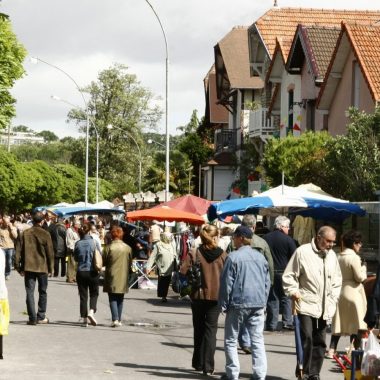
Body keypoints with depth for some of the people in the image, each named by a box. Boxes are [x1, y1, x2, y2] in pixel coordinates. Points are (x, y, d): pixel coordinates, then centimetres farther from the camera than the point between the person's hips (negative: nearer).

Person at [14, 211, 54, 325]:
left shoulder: (25, 233, -1)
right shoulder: (45, 234, -7)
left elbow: (19, 250, 1)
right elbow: (50, 253, -4)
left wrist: (19, 267, 9)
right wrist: (50, 269, 6)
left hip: (28, 267, 1)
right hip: (42, 267, -1)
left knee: (30, 292, 4)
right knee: (42, 292, 13)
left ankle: (32, 318, -1)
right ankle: (41, 317, 13)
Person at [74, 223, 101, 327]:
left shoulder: (78, 244, -5)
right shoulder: (95, 242, -9)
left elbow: (76, 258, 6)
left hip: (81, 272, 1)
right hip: (93, 272, -1)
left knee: (83, 295, 8)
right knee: (94, 294, 13)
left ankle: (84, 319, 7)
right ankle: (91, 311, -11)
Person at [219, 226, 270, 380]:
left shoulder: (234, 257, -8)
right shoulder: (260, 257, 9)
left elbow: (226, 283, -7)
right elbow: (267, 282, 13)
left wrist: (224, 304, 1)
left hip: (238, 303, -4)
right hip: (258, 304, 4)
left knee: (231, 340, 8)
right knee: (257, 340, 5)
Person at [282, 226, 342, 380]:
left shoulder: (332, 255, 11)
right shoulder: (302, 252, -7)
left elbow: (337, 280, 23)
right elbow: (289, 275, -4)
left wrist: (333, 298, 14)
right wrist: (293, 291, -16)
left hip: (324, 308, 6)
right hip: (306, 304, -6)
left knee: (320, 342, 9)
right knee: (306, 338, -13)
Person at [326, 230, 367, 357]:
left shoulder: (338, 257, 5)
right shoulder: (354, 258, -14)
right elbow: (360, 277, -14)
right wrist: (363, 267, 2)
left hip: (340, 293, 6)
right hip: (353, 293, -6)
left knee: (339, 322, 10)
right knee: (356, 324, 3)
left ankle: (331, 350, 5)